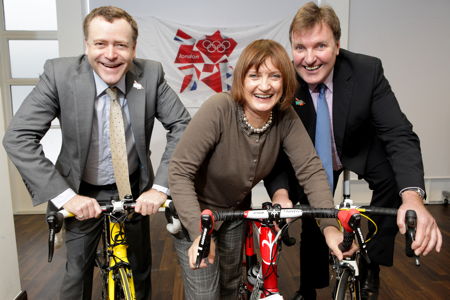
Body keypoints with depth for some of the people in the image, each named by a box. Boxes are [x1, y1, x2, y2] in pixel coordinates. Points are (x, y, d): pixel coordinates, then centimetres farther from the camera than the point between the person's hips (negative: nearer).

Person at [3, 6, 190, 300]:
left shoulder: (151, 74, -15)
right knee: (77, 274, 14)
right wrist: (64, 195, -25)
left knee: (140, 271, 17)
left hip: (134, 190, 1)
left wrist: (160, 186, -21)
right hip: (83, 194, -1)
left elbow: (182, 126, -12)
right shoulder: (59, 73, -18)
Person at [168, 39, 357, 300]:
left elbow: (311, 169, -18)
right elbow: (179, 173, -30)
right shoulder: (219, 109, -30)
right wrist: (199, 232, -36)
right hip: (196, 212, -4)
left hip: (236, 210, 5)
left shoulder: (286, 117, -17)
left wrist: (330, 226, -30)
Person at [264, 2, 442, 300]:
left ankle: (370, 266, -5)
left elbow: (399, 135, -31)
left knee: (395, 179, -27)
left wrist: (413, 197, -49)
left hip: (361, 150, 0)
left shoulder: (367, 70, -27)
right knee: (312, 219, 0)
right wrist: (280, 192, -41)